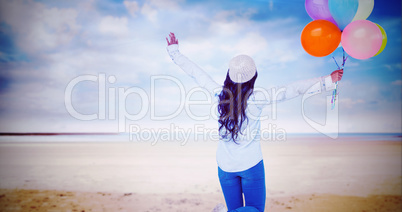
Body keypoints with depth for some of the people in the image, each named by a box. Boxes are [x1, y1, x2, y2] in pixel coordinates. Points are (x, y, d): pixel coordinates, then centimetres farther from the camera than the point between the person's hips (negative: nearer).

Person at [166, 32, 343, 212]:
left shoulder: (219, 94, -10)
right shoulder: (257, 98, -18)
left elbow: (195, 72, 1)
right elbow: (293, 90, -19)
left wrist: (174, 51, 13)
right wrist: (327, 81, -13)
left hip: (225, 165, 4)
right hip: (251, 164, -3)